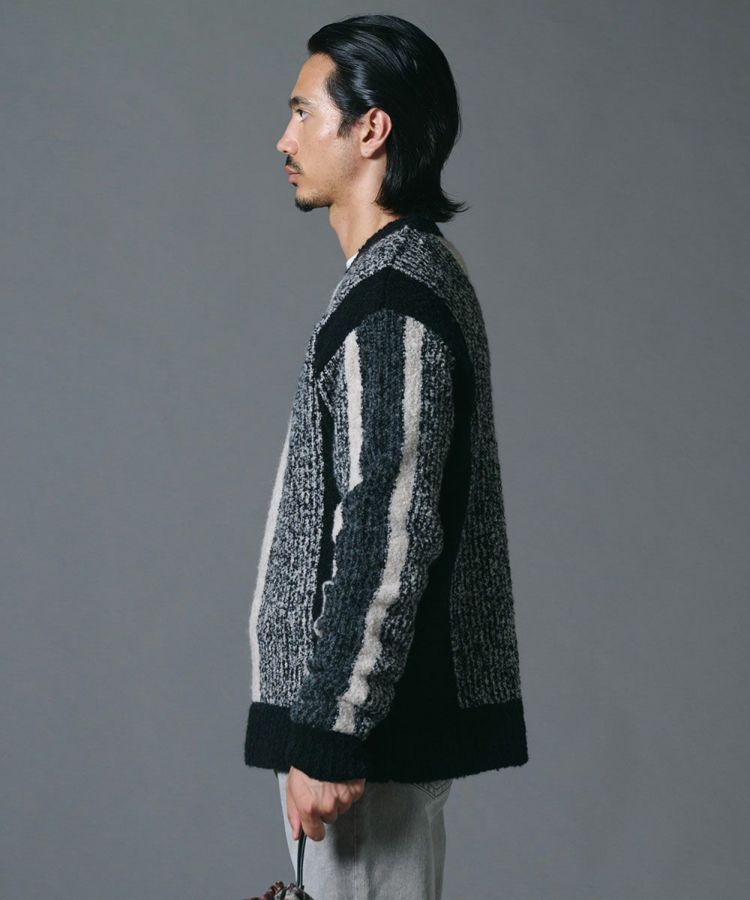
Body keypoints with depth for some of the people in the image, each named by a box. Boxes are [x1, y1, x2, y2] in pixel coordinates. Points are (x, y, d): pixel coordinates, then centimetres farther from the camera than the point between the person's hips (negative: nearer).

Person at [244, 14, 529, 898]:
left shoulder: (392, 308, -19)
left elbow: (391, 542, -23)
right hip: (390, 708, 10)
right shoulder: (420, 272, 13)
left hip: (372, 721, -10)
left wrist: (328, 737, -21)